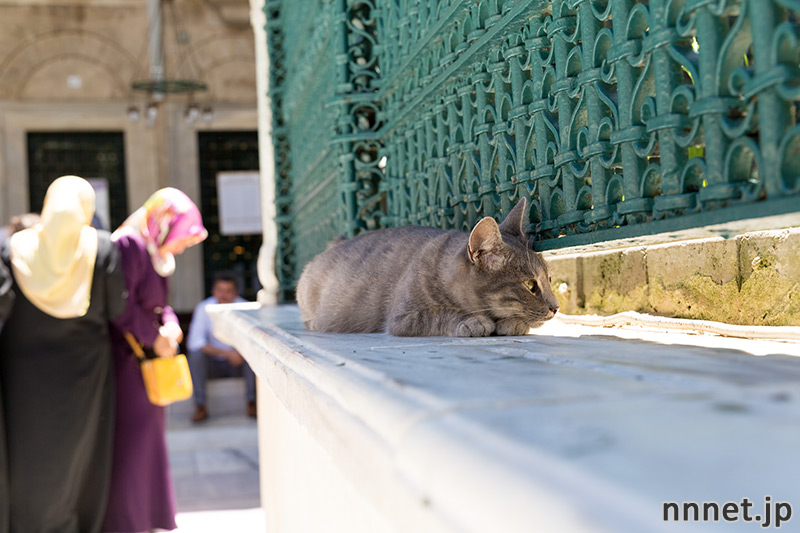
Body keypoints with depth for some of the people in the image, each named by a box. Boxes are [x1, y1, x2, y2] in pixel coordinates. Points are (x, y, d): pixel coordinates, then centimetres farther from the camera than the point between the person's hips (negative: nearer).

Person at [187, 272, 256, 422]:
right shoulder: (204, 308, -12)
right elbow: (194, 343, -20)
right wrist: (226, 353, -30)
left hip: (238, 364, 0)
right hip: (213, 364, 0)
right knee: (195, 355, -28)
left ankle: (251, 403, -16)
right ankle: (200, 406, -18)